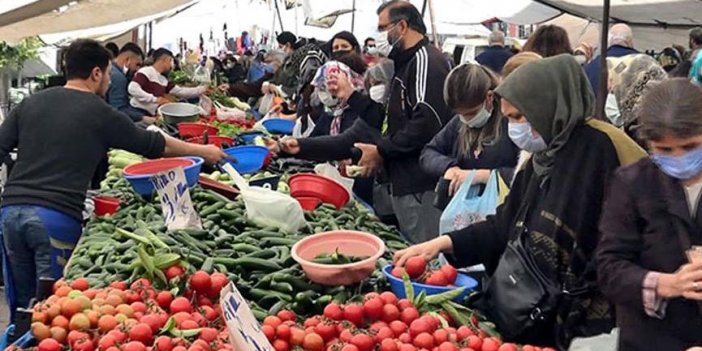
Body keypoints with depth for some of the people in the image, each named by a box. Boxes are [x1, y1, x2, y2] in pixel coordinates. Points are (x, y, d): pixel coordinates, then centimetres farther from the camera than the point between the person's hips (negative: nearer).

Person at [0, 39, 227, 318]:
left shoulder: (30, 103, 13)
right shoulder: (101, 114, 0)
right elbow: (156, 146, 8)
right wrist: (204, 151, 21)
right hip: (57, 217, -5)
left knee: (22, 304, 17)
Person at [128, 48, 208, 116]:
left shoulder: (164, 80, 17)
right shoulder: (146, 72, -9)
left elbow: (180, 91, 19)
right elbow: (132, 89, -22)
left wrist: (202, 89, 15)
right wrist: (155, 99, -24)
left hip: (150, 115, 9)